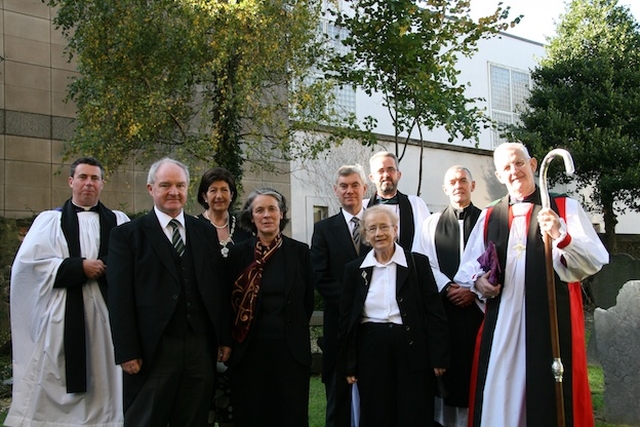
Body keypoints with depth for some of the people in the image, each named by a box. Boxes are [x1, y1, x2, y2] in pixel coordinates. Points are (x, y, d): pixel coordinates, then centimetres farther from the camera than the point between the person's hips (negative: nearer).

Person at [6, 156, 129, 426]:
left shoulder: (119, 222, 12)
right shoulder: (50, 220, 9)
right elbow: (29, 262, -5)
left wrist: (104, 268, -16)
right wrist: (79, 267, -11)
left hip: (105, 311, 1)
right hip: (64, 313, -1)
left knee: (102, 381, 5)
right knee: (54, 382, 2)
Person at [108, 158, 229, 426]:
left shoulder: (206, 232, 10)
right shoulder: (128, 235, -1)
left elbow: (219, 289, 11)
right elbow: (120, 298, -5)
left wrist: (224, 339, 8)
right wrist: (127, 352, -10)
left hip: (201, 348, 4)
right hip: (153, 351, -3)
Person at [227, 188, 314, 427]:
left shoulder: (300, 252, 1)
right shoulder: (238, 253, 0)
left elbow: (308, 301, 9)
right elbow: (231, 301, 7)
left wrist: (292, 331, 11)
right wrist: (230, 341, 8)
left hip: (291, 348, 0)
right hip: (250, 349, 0)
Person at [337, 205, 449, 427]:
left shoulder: (419, 263, -1)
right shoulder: (354, 269, 5)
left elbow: (434, 312, -2)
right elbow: (346, 319, 7)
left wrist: (439, 357, -5)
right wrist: (347, 365, 4)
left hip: (412, 350, -1)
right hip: (371, 350, 2)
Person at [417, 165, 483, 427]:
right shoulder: (431, 224, 12)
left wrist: (474, 289, -10)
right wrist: (448, 287, -9)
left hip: (479, 304, -1)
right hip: (443, 306, 1)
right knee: (448, 364, 2)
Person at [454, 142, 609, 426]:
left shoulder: (565, 207, 4)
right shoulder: (489, 216, 14)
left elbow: (597, 261, -7)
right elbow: (468, 267, 18)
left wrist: (562, 236, -23)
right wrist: (478, 281, -3)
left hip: (553, 318, -3)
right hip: (501, 320, 3)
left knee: (551, 397, 2)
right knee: (498, 396, 4)